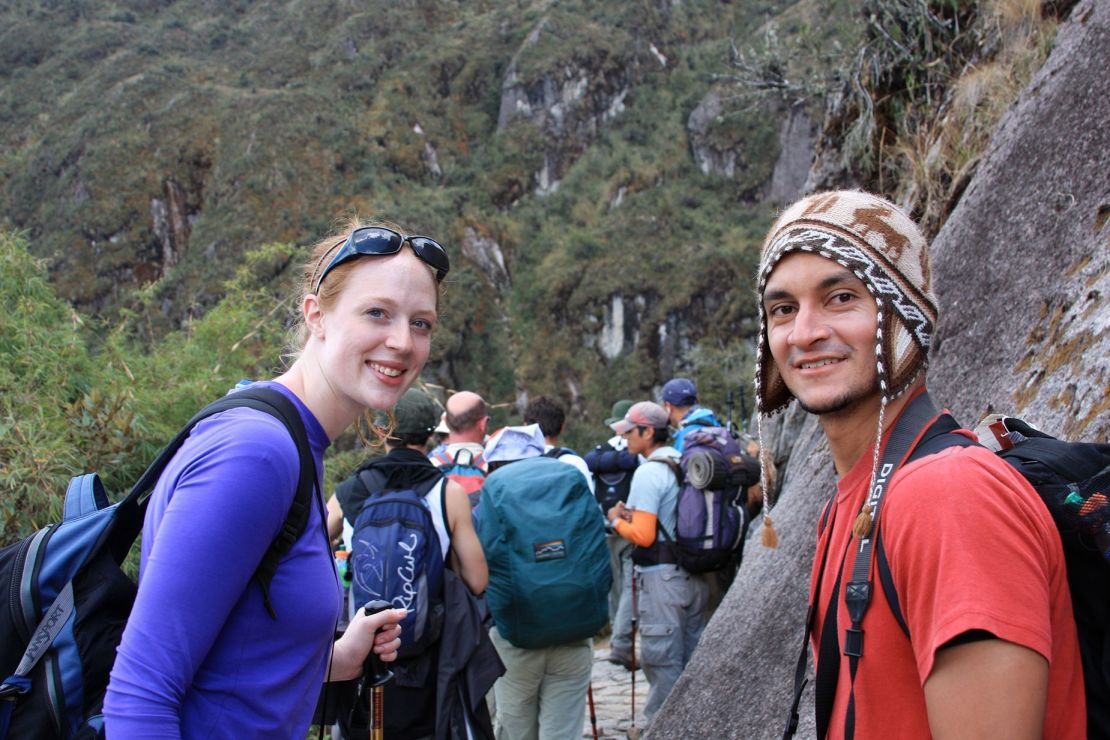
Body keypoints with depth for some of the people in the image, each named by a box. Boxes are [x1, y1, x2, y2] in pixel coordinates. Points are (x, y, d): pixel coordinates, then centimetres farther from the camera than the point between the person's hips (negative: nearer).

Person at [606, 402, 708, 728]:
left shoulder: (648, 472, -15)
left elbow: (643, 536, -19)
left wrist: (617, 520, -2)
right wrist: (636, 515, 13)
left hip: (661, 579, -9)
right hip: (693, 575, 9)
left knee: (661, 661, 0)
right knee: (691, 659, 16)